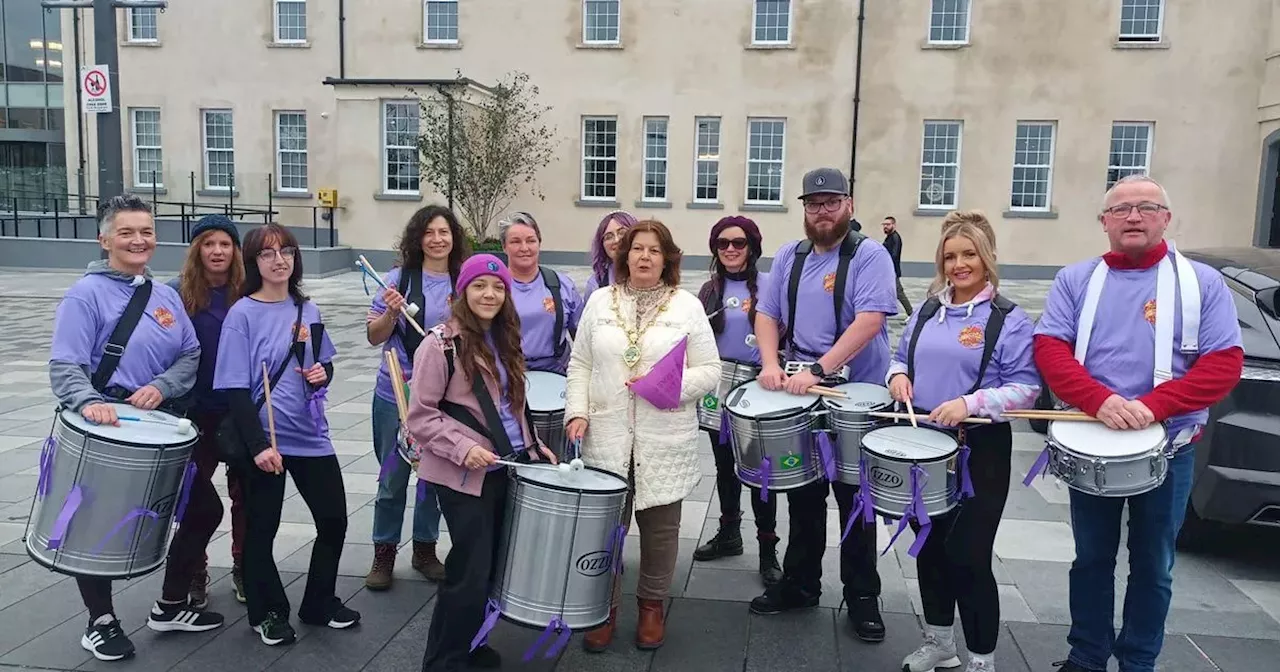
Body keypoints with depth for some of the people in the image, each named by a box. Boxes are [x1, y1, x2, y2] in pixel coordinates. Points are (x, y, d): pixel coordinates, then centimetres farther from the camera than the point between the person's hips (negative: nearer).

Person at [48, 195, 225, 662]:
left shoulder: (166, 298, 9)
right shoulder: (87, 294, -10)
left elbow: (191, 356, 7)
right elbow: (65, 366, -18)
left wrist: (161, 386, -12)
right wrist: (89, 402, -37)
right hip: (106, 430, -6)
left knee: (205, 509, 10)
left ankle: (171, 607, 28)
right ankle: (101, 622, 27)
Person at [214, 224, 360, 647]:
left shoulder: (307, 310, 7)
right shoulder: (242, 315, -10)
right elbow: (236, 390, -14)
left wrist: (322, 373, -6)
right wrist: (258, 445, -20)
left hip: (311, 434, 5)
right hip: (264, 439, -5)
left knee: (334, 519, 9)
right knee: (262, 529, 9)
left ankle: (320, 603, 29)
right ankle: (268, 613, 28)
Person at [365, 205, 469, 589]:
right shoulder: (400, 277, -5)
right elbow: (374, 337, -2)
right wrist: (391, 311, -20)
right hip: (397, 394, -2)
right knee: (393, 478, 6)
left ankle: (425, 549, 29)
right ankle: (383, 554, 22)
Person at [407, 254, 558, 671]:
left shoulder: (504, 342, 11)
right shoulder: (441, 343, -12)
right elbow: (420, 416, -13)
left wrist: (532, 445, 11)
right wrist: (462, 449, -22)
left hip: (505, 468, 7)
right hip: (464, 476, -7)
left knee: (491, 565, 12)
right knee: (471, 571, -4)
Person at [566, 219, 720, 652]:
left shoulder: (687, 306, 1)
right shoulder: (600, 301, 8)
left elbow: (709, 371, -1)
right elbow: (580, 365, 9)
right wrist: (578, 412, -4)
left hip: (665, 441, -1)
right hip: (606, 437, 1)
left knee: (660, 527, 9)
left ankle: (652, 605, 29)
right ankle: (604, 609, 22)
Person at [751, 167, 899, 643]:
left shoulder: (869, 256, -9)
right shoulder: (789, 257, 8)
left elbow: (869, 321, -21)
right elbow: (767, 315, 8)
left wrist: (818, 370, -27)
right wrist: (771, 363, -11)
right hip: (798, 399, 5)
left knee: (855, 501, 6)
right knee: (802, 495, 15)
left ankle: (862, 597, 20)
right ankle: (799, 585, 29)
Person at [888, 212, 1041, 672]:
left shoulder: (1009, 320, -9)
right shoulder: (927, 311, 10)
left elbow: (1025, 388, -13)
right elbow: (901, 357, 19)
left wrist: (969, 404, -25)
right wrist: (898, 375, -4)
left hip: (980, 451, -6)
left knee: (968, 555, -3)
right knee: (929, 547, 16)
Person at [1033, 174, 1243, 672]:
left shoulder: (1201, 282, -3)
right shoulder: (1075, 280, 1)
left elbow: (1224, 363, -10)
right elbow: (1049, 349, -9)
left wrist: (1151, 407, -24)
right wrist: (1101, 401, -26)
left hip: (1168, 449, -1)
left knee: (1152, 566, 12)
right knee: (1091, 559, 14)